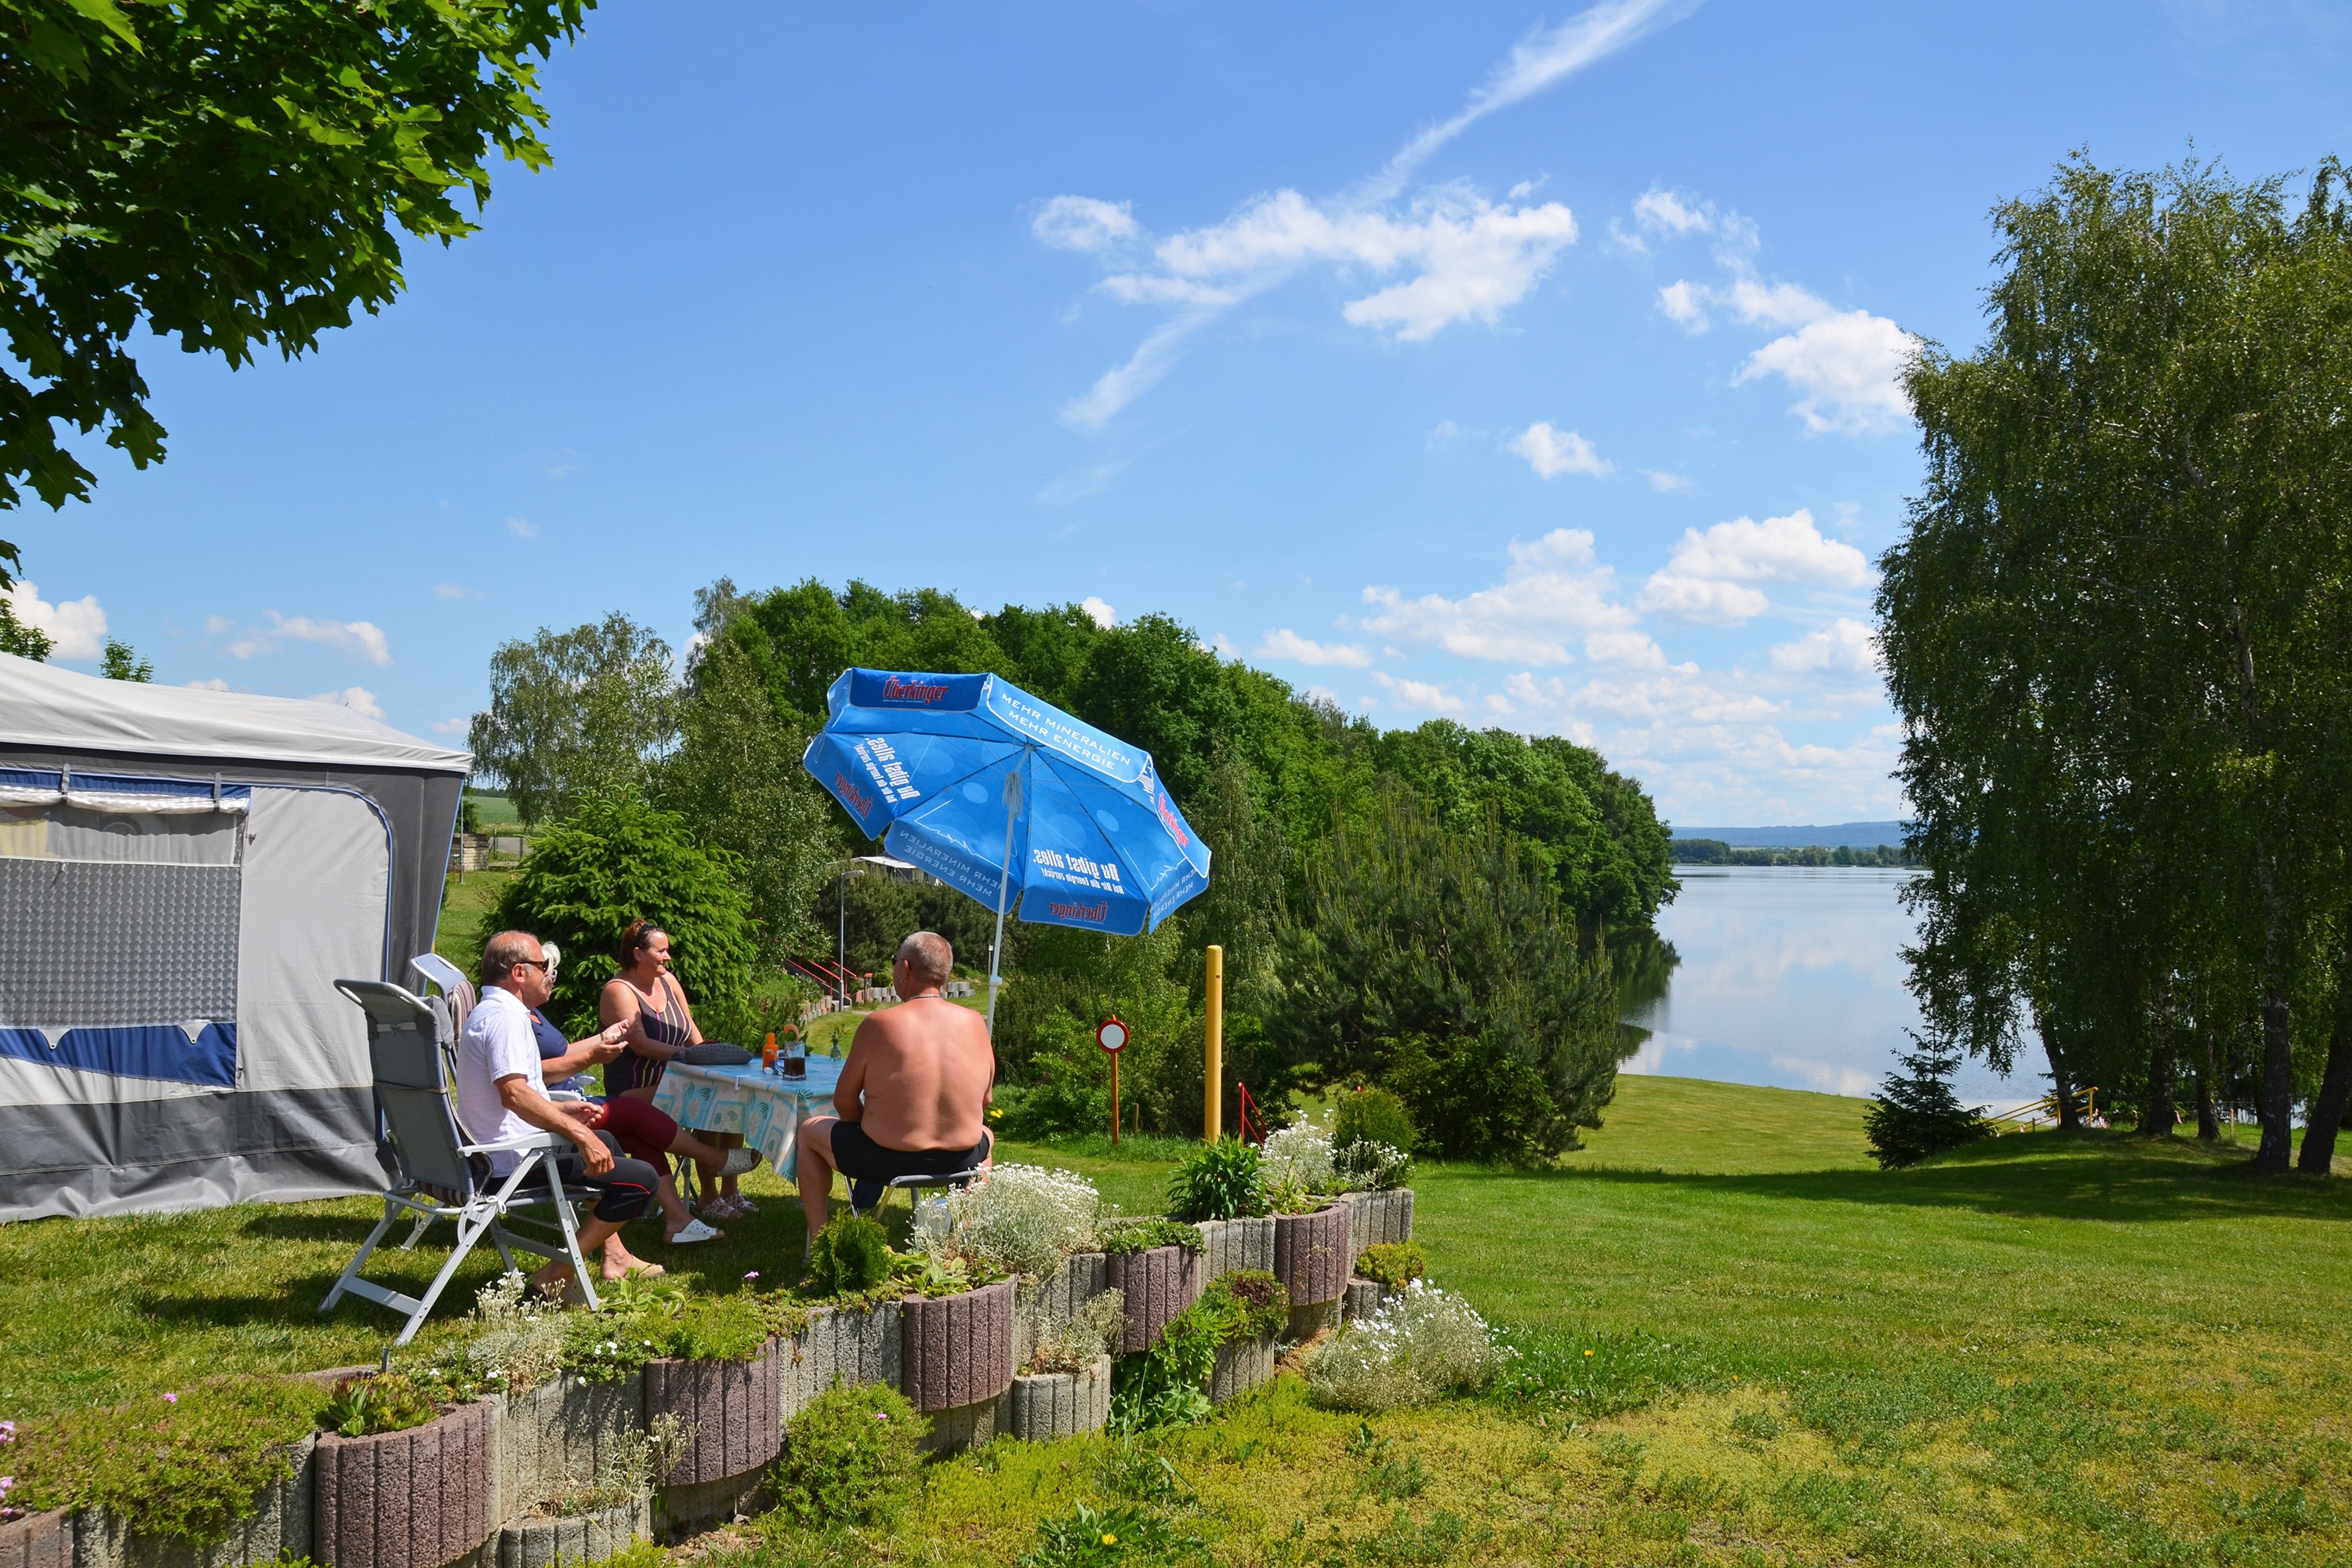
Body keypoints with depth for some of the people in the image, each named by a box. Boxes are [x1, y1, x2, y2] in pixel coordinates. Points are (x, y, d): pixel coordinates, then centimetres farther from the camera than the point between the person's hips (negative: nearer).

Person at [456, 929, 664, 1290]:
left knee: (606, 1141, 32)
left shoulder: (488, 1012, 16)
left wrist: (560, 1110, 24)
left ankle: (614, 1254, 30)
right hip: (516, 1161, -12)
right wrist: (579, 1133, -32)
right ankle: (558, 1274, -11)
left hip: (495, 1153, 12)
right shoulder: (506, 1016, -19)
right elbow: (514, 1093, -32)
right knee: (641, 1178, -14)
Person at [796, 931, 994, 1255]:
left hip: (886, 1160, -3)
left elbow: (844, 1101, -4)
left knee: (810, 1132, 25)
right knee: (986, 1137, 39)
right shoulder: (975, 1023, -2)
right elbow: (984, 1101, 8)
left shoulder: (879, 1023, -12)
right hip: (960, 1161, 3)